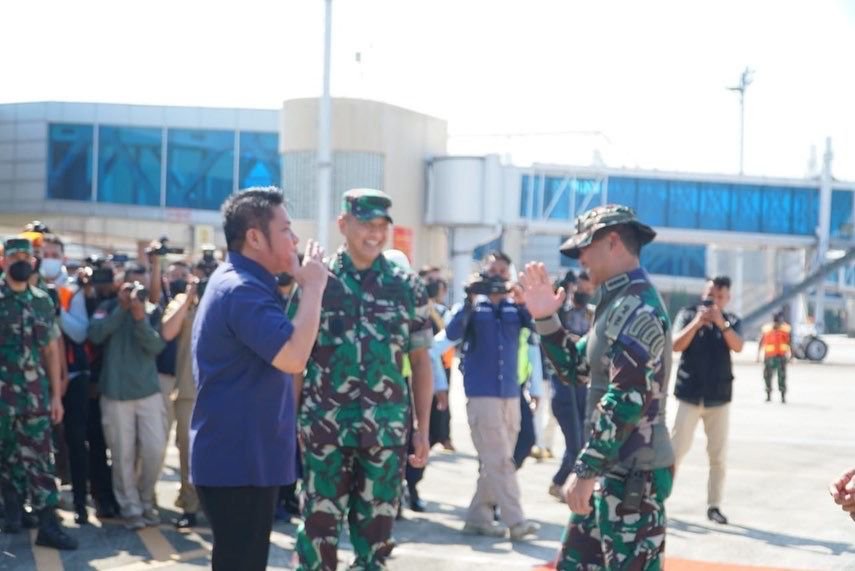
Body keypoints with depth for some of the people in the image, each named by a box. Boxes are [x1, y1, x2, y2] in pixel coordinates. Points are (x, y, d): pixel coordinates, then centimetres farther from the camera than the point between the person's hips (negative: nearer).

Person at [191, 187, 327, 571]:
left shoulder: (240, 284, 16)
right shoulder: (242, 290, -19)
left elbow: (281, 354, 27)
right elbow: (293, 357, -30)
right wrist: (313, 287, -20)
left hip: (242, 456, 11)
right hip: (238, 460, -11)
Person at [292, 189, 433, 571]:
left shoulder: (407, 287, 5)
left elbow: (420, 361, 8)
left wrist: (423, 429, 5)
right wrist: (290, 419, -3)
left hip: (387, 428, 2)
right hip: (325, 425, -1)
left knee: (377, 525, 8)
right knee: (320, 523, 2)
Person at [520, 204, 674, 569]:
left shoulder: (636, 309, -18)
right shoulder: (619, 305, 14)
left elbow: (625, 402, -25)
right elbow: (573, 367, 22)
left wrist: (584, 470, -23)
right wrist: (545, 319, 9)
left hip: (634, 473, -11)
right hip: (612, 469, 11)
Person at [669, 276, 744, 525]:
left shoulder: (732, 321, 4)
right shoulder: (688, 314, 0)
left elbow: (737, 347, -14)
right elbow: (676, 345, -12)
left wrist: (721, 323, -27)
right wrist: (697, 322, -23)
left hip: (719, 397, 2)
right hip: (689, 394, -2)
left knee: (719, 455, 4)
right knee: (677, 449, -5)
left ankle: (714, 505, 11)